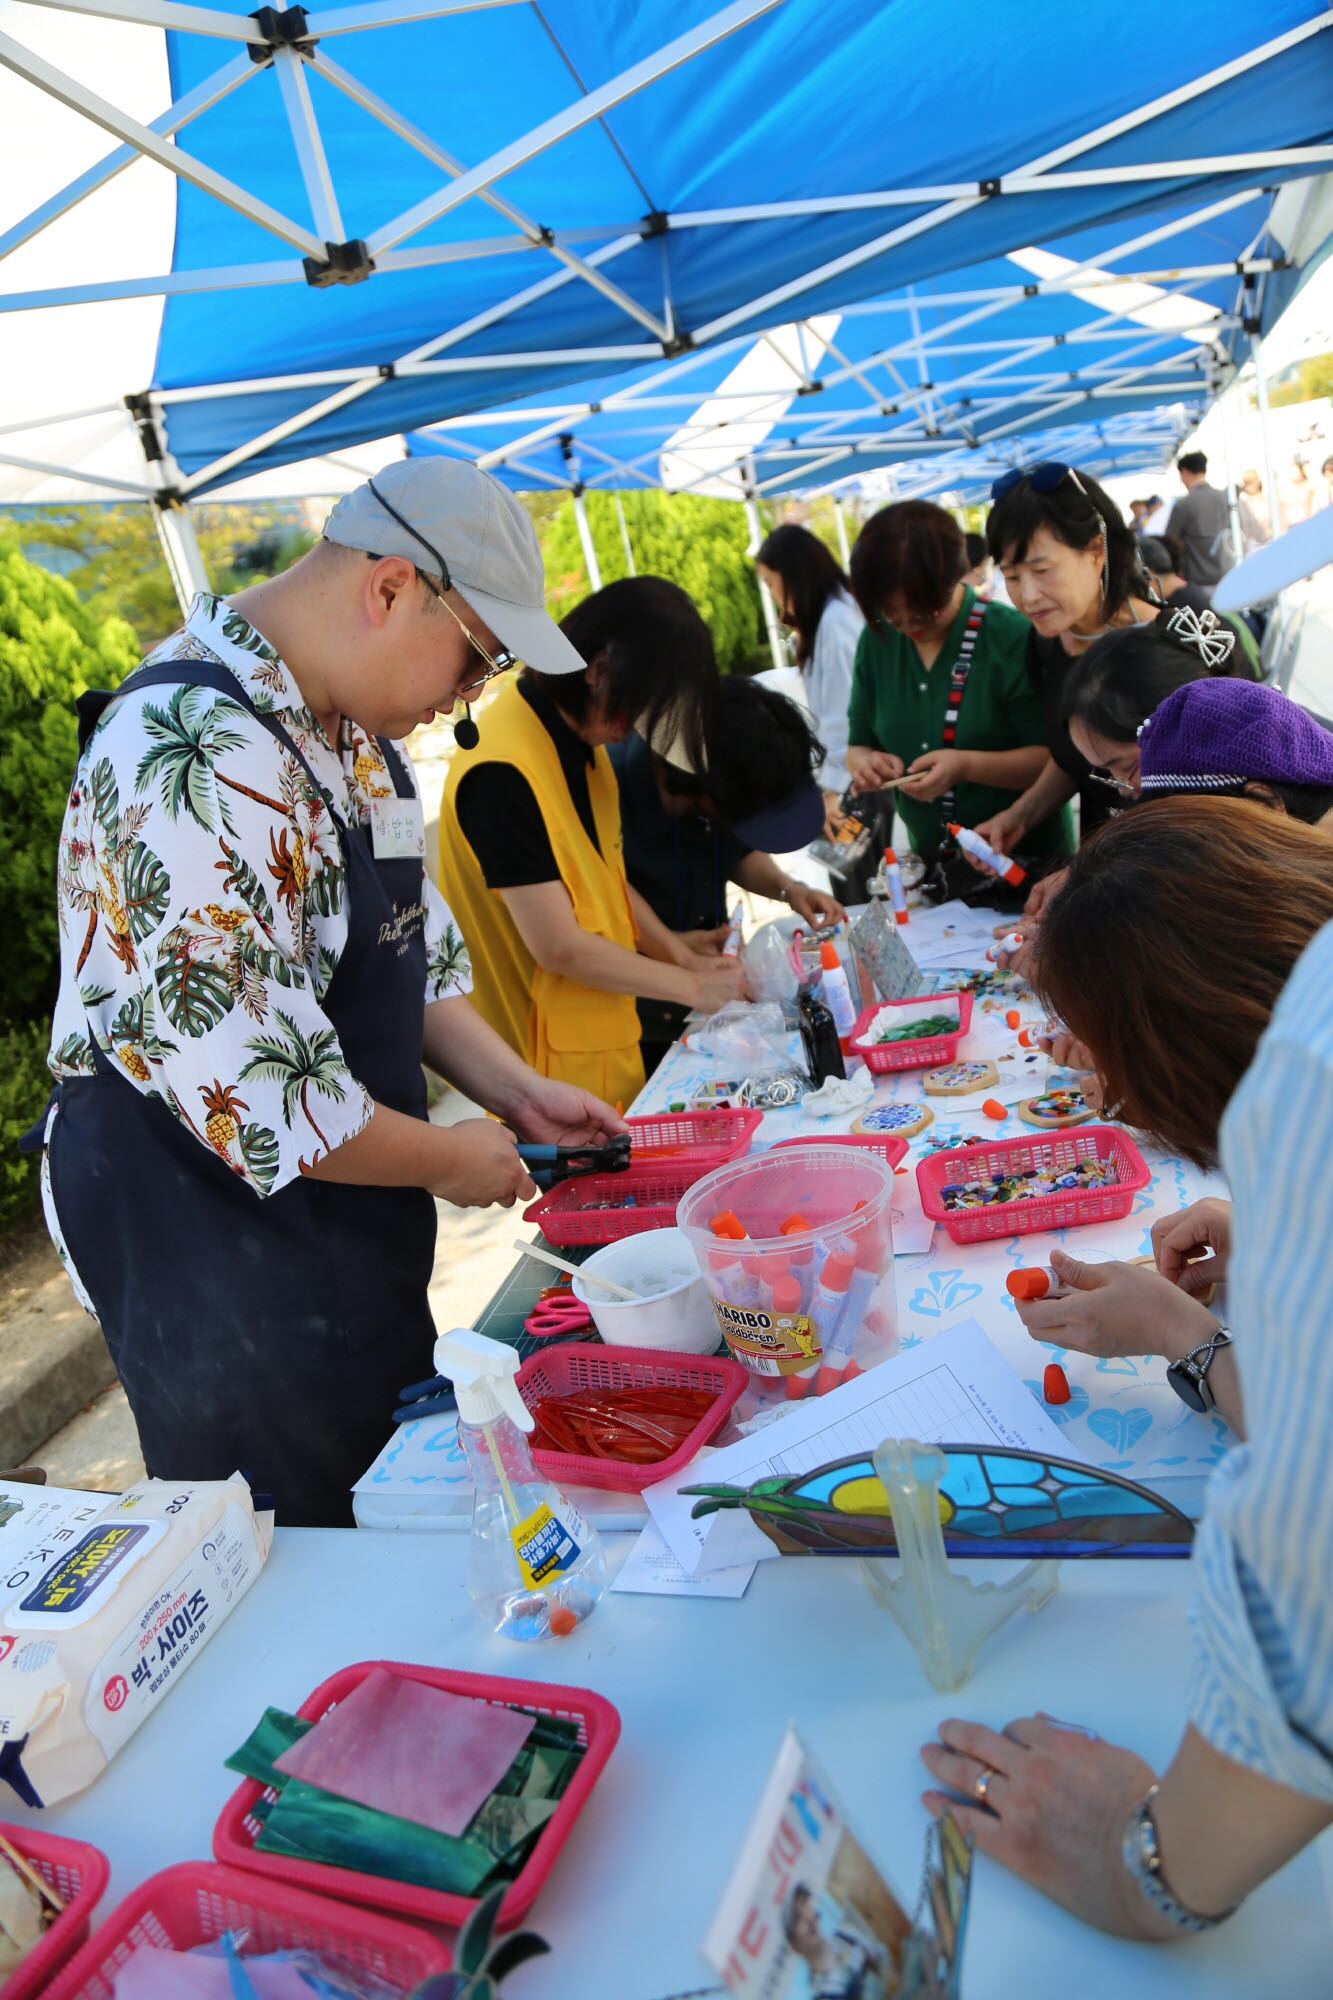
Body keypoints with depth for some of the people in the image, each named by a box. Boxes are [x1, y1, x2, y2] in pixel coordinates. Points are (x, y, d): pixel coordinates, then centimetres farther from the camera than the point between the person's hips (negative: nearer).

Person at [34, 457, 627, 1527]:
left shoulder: (354, 730, 4)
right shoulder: (195, 757, -29)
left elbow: (413, 948, 14)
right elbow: (259, 1096, -31)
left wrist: (517, 1092, 3)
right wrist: (446, 1159, -15)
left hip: (349, 1232, 9)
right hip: (209, 1231, -9)